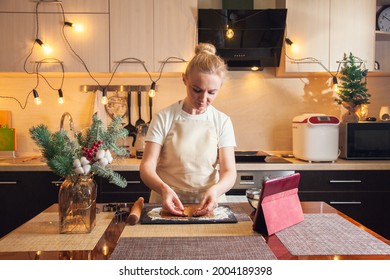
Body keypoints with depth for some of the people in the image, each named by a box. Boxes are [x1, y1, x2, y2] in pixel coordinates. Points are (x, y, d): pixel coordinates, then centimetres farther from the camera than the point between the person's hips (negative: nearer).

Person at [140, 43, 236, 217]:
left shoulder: (222, 122, 2)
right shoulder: (164, 118, -3)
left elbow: (229, 171, -2)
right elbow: (147, 166, -7)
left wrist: (215, 190, -24)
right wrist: (164, 189, -28)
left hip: (208, 206, 1)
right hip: (168, 205, -1)